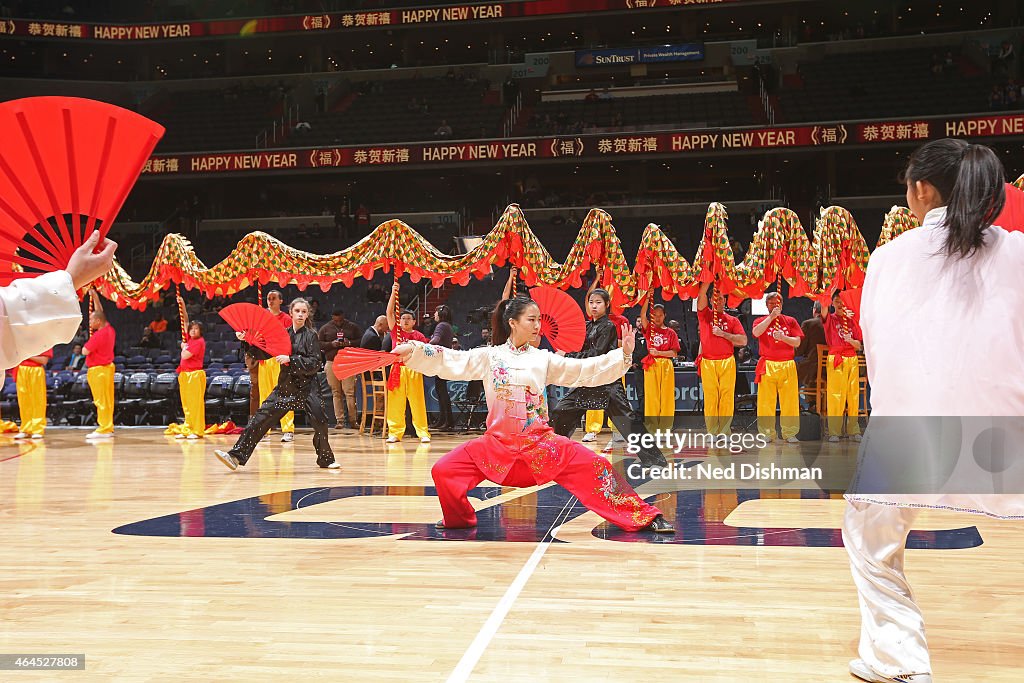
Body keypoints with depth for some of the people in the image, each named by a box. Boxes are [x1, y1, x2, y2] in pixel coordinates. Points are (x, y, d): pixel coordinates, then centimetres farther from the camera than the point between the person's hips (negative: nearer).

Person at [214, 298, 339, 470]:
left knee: (320, 420, -13)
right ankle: (237, 456, -2)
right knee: (261, 418, -3)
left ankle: (326, 459, 10)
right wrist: (248, 341, 2)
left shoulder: (310, 335, -2)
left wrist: (290, 359, -18)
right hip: (286, 385, 3)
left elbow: (315, 363, -11)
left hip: (307, 386, -3)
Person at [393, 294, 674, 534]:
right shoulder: (489, 356, 2)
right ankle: (458, 519, 17)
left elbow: (586, 370, 4)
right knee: (444, 471, -13)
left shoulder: (544, 359, 6)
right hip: (498, 442, 0)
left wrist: (623, 355, -7)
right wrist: (412, 350, -21)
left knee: (594, 467, -14)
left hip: (540, 442, 0)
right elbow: (449, 361, -7)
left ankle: (646, 518, -2)